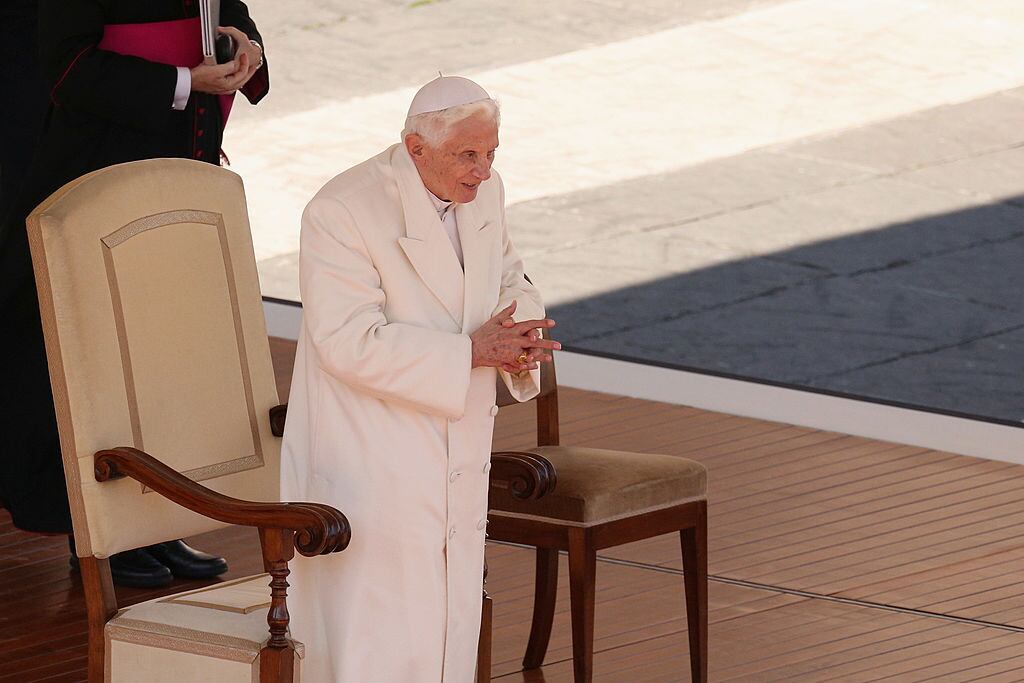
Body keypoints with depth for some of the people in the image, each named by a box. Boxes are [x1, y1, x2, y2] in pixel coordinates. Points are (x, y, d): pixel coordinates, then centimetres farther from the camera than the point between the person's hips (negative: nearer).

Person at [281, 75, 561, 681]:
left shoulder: (484, 192, 3)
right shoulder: (343, 213, -20)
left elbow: (509, 280, 17)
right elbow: (352, 342, -26)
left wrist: (516, 339, -8)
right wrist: (472, 352, -29)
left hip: (456, 465, 7)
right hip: (369, 467, -7)